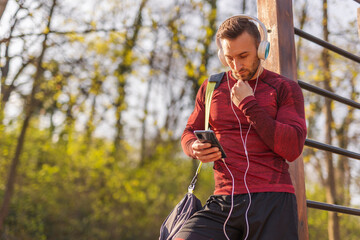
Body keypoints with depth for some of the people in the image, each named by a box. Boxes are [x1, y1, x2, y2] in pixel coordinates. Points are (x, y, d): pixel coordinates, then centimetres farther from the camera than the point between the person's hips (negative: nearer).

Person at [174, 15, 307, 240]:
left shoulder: (286, 88, 5)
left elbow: (293, 149, -5)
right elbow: (189, 133, 23)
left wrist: (249, 104, -8)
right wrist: (196, 149, -2)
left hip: (272, 202, -2)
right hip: (224, 203, 2)